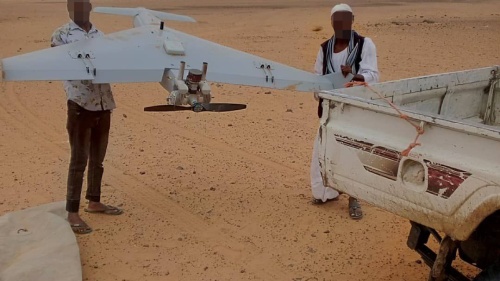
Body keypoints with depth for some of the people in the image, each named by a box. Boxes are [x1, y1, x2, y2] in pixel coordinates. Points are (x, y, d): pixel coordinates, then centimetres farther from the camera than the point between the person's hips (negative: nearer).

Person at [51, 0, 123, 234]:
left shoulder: (100, 35, 15)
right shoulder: (61, 35, 2)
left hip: (104, 105, 5)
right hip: (80, 104, -5)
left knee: (97, 158, 14)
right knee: (79, 160, -3)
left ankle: (94, 202, 29)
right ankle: (72, 213, 5)